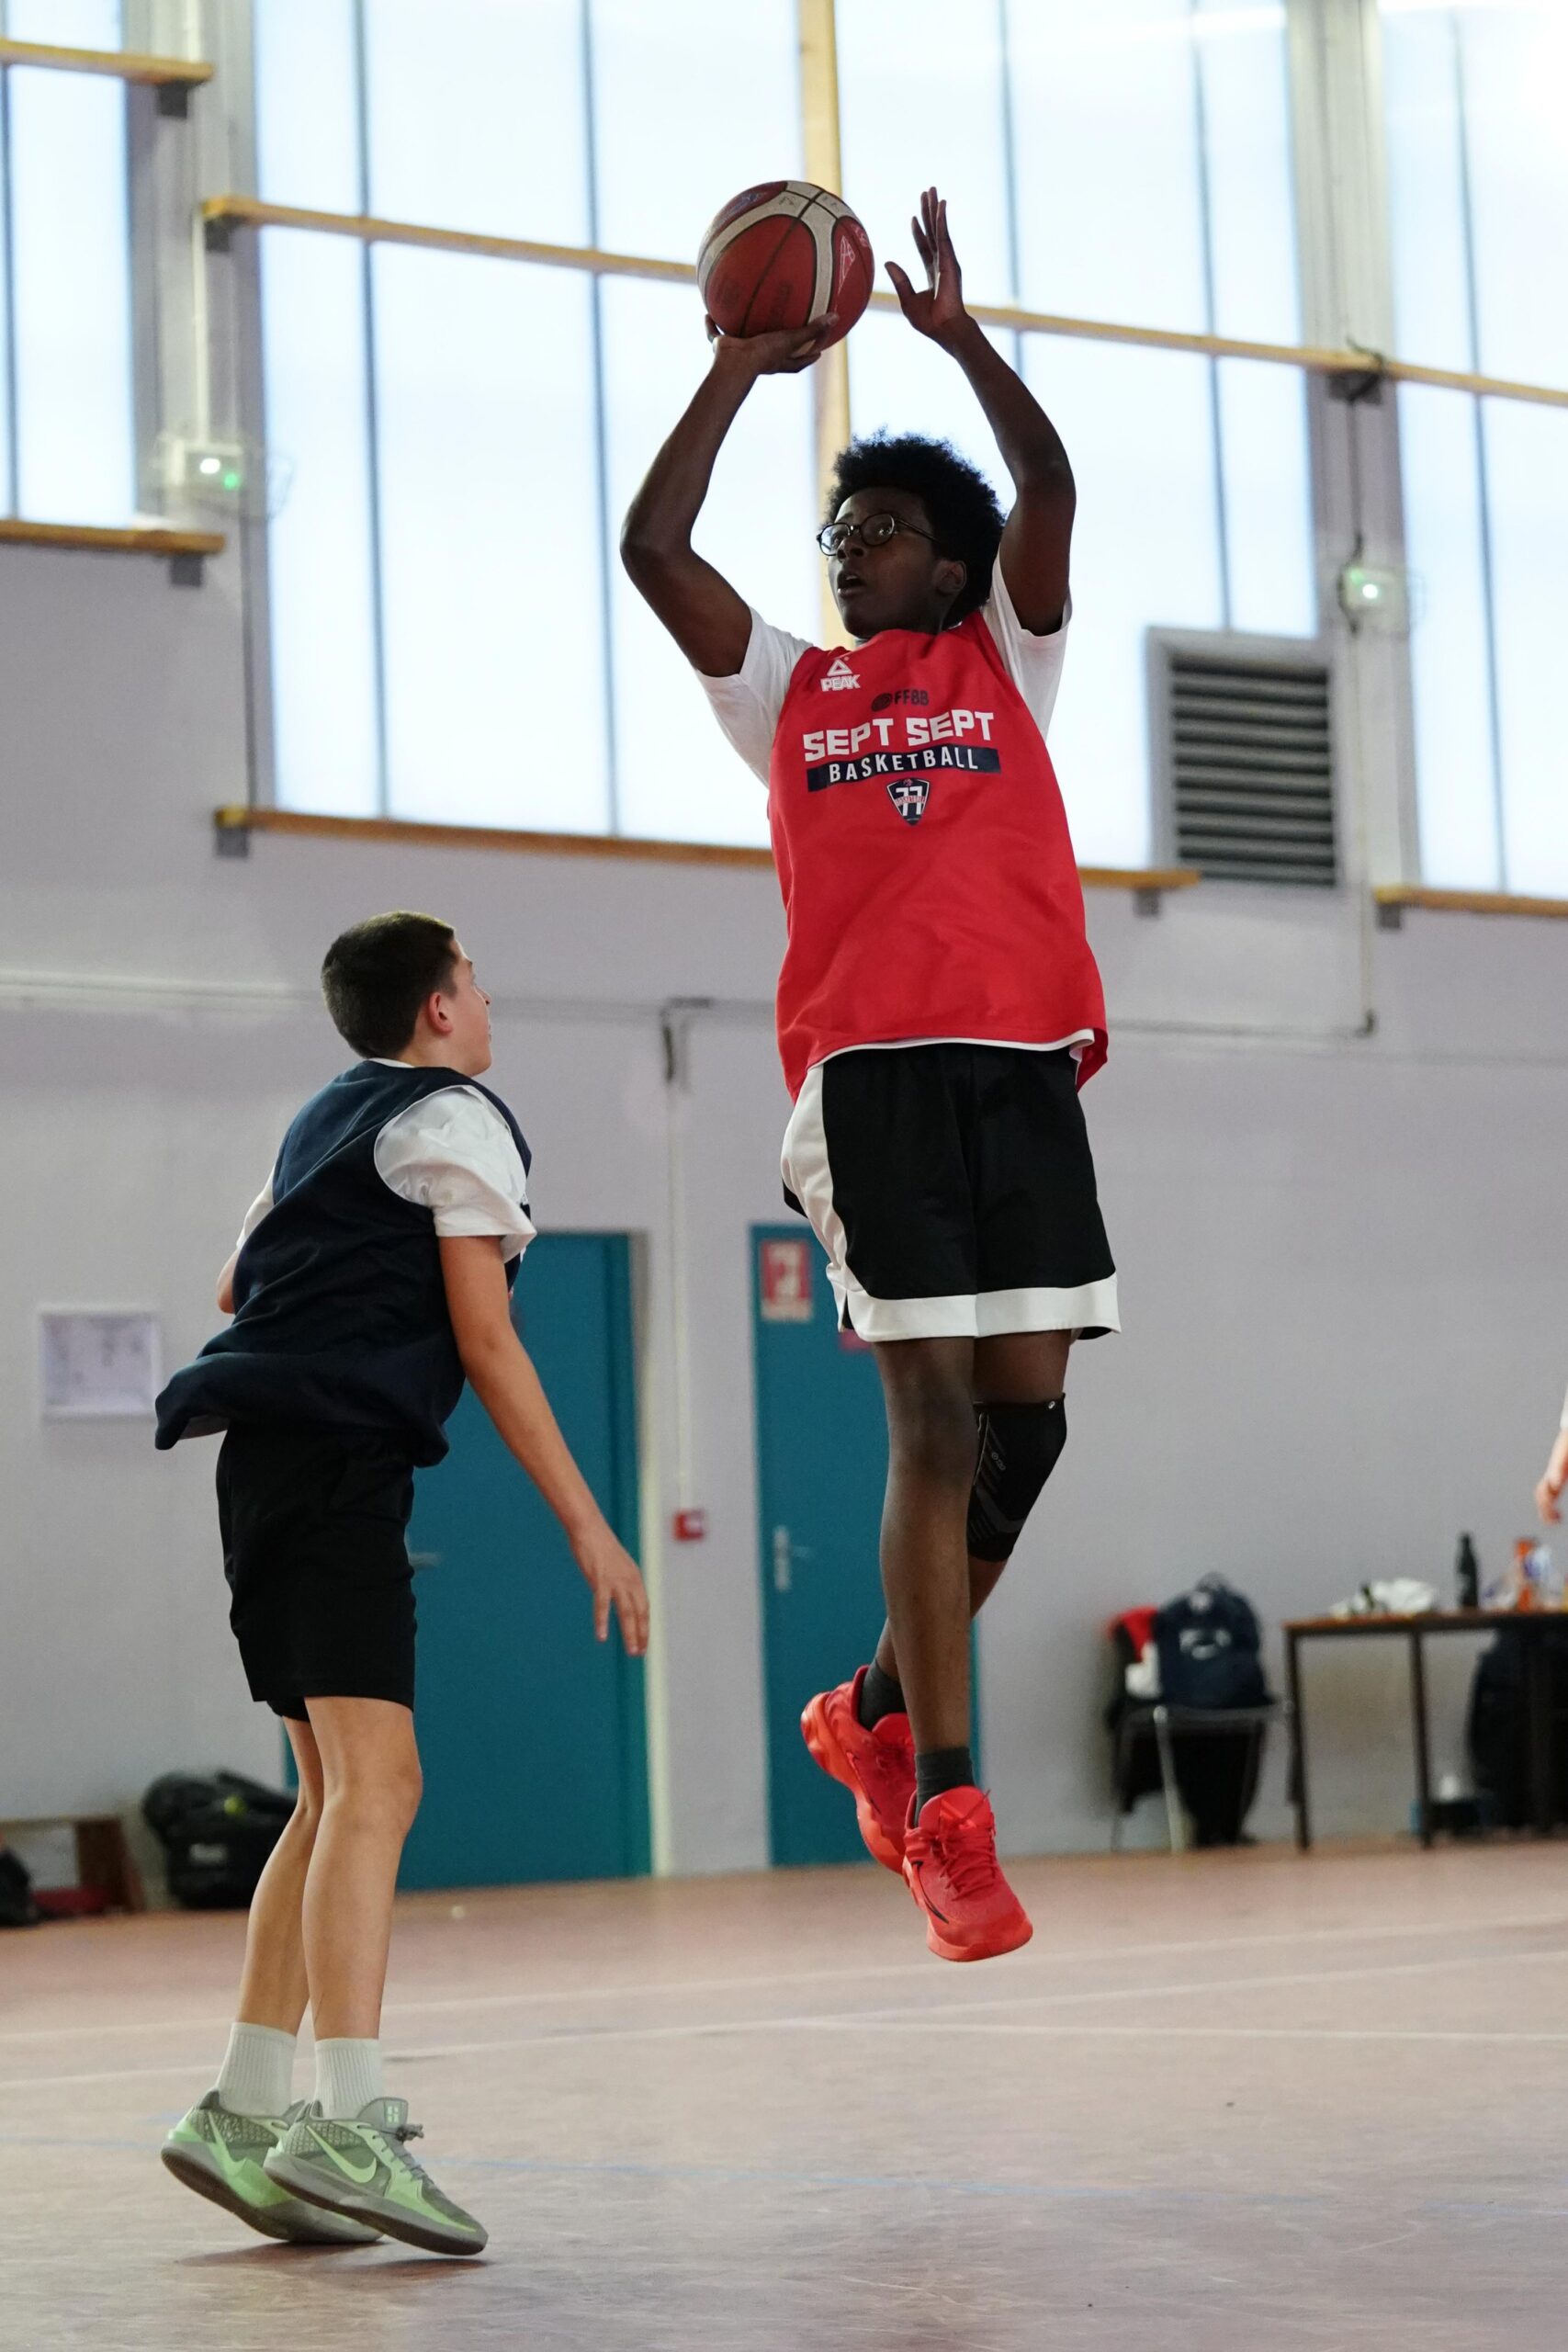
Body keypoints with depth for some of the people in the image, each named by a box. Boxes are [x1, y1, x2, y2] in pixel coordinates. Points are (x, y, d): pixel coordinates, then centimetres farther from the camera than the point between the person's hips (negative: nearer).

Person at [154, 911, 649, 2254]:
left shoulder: (325, 1122, 25)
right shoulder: (458, 1122, 0)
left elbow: (238, 1284, 39)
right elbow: (485, 1342, -7)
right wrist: (586, 1524, -6)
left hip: (266, 1462, 9)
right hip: (342, 1457, -9)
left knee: (335, 1793, 12)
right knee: (374, 1781, -19)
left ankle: (247, 2109, 9)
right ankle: (351, 2126, -31)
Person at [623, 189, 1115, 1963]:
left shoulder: (1004, 660, 18)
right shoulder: (787, 688, 18)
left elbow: (1047, 495, 2)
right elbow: (651, 546, 8)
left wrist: (961, 336, 0)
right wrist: (739, 369, 10)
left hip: (1022, 1062, 2)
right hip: (870, 1068, -1)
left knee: (1024, 1416, -2)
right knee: (936, 1423, -9)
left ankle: (881, 1712, 18)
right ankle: (947, 1815, -8)